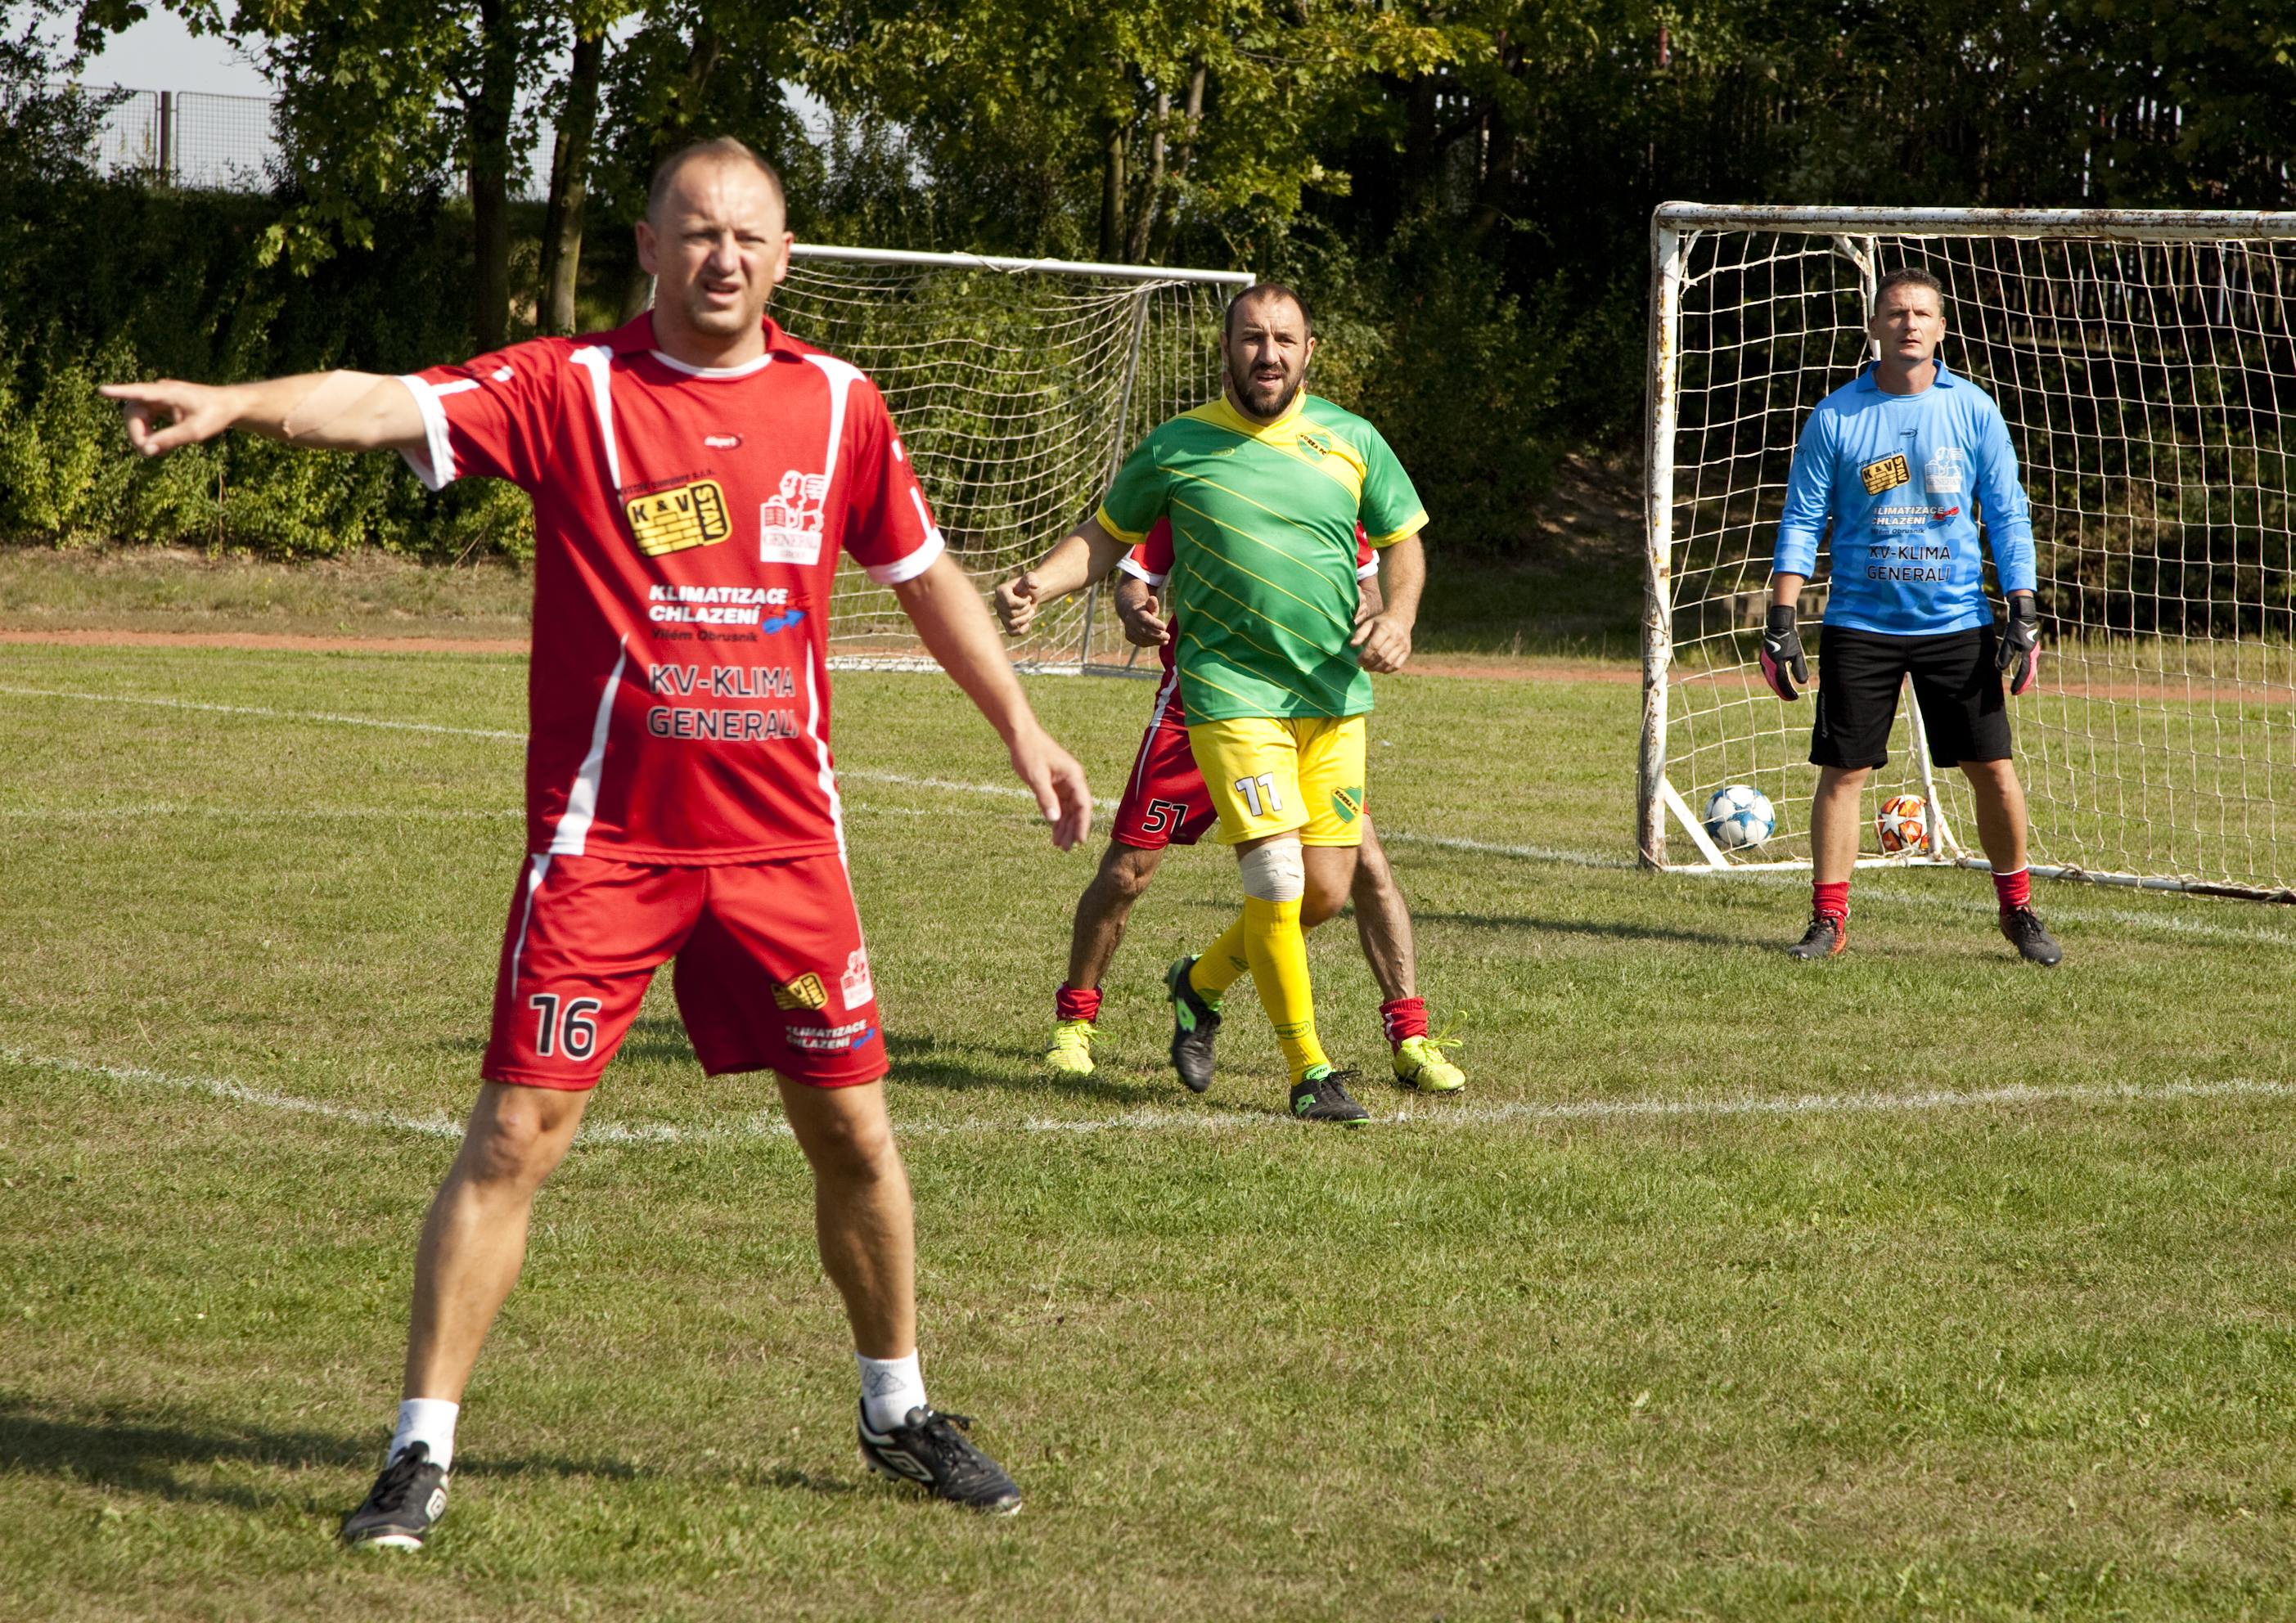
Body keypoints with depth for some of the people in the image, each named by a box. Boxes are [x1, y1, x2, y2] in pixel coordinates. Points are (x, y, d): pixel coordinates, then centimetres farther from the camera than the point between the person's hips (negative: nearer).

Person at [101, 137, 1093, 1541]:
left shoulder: (839, 406, 5)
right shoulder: (573, 388, -6)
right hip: (603, 837, -3)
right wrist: (234, 405, -39)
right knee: (518, 1133, -7)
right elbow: (394, 406, -22)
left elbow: (924, 574, 20)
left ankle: (900, 1412, 30)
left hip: (784, 839, 3)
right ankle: (424, 1451, 1)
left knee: (853, 1132, 10)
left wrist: (1022, 729, 22)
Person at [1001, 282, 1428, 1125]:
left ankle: (1201, 982, 33)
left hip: (1335, 697, 4)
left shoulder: (1351, 440, 5)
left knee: (1325, 892, 5)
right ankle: (1310, 1072, -2)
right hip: (1233, 689, -4)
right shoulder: (1177, 446, 0)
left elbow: (1402, 541, 15)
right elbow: (1107, 533, 12)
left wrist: (1397, 618, -3)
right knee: (1277, 881, -15)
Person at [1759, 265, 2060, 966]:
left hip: (1957, 623, 1)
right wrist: (1781, 619, -5)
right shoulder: (1835, 417, -1)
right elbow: (1801, 521, 2)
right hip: (1861, 625, -1)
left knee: (1993, 770, 0)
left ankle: (2018, 910, 16)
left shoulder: (1973, 410, 2)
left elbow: (2007, 515, 6)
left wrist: (2024, 613, -1)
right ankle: (1828, 918, 8)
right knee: (1843, 771, -1)